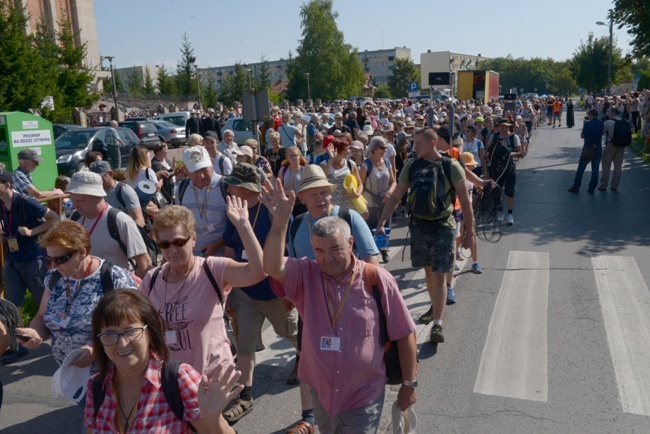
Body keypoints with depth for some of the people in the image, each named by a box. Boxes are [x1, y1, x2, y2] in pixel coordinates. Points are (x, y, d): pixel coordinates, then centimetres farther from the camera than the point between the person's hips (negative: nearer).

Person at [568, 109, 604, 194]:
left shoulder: (587, 124, -12)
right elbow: (602, 133, 16)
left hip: (588, 148, -4)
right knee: (595, 169, 7)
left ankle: (576, 187, 6)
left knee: (581, 168, 4)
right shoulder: (601, 124, 3)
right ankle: (591, 188, 9)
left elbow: (582, 136, -6)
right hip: (598, 148, 4)